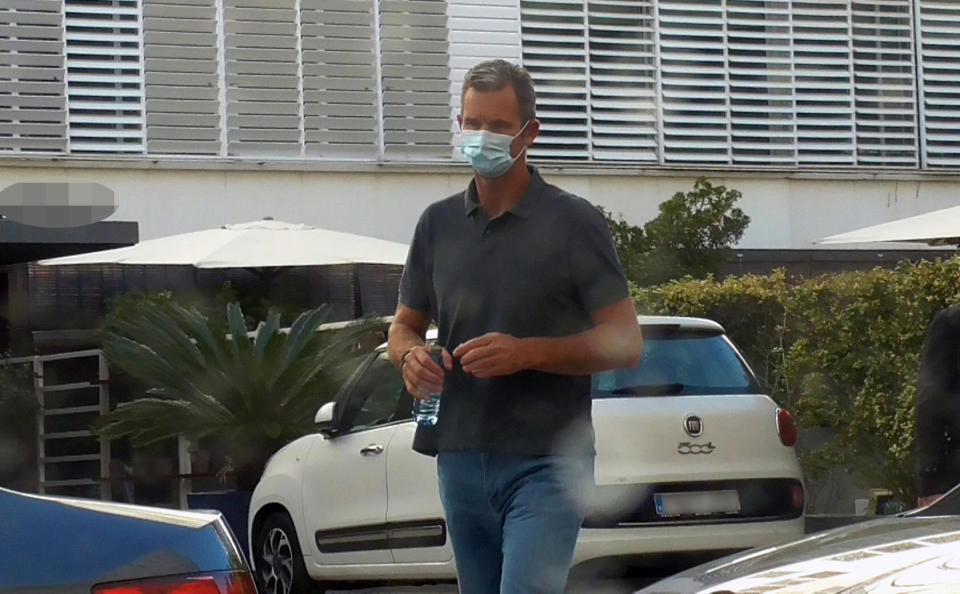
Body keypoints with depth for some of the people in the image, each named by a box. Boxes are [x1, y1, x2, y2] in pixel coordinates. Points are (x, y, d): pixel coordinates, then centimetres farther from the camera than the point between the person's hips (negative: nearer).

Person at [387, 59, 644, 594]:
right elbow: (406, 323, 22)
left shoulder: (572, 222, -3)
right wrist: (410, 354, -3)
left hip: (546, 464, -6)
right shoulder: (439, 223, 12)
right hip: (462, 462, 6)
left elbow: (626, 342, -6)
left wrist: (526, 353, -19)